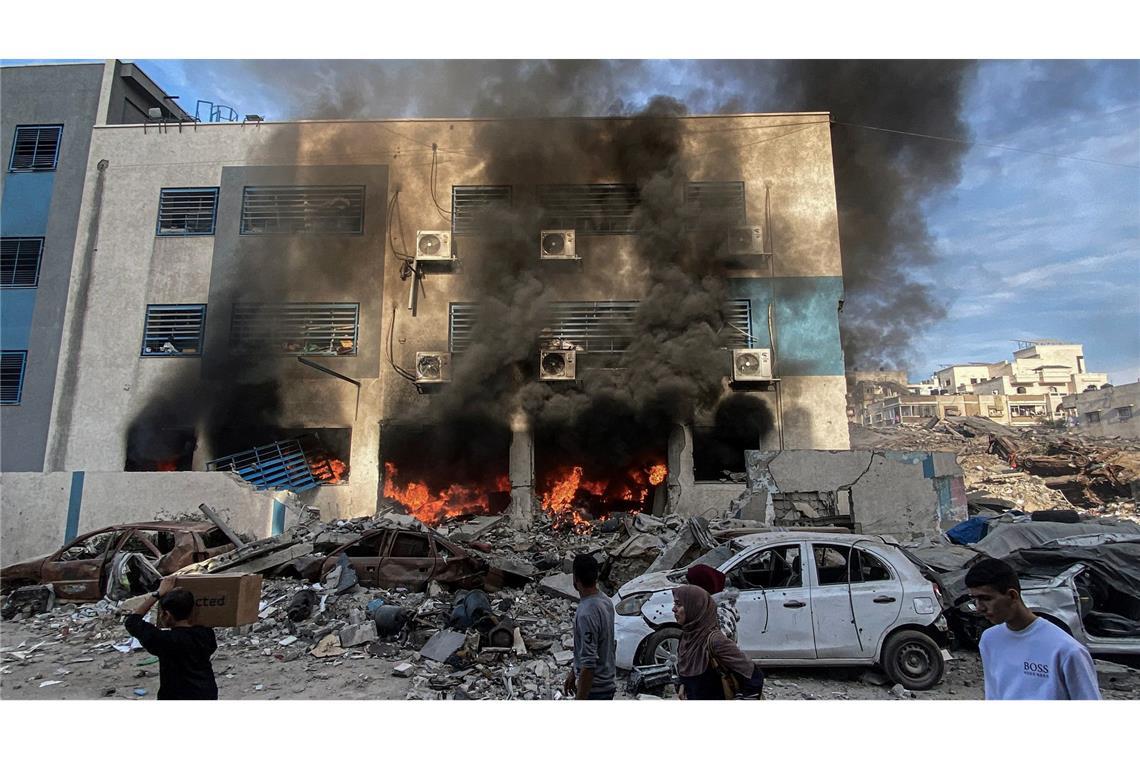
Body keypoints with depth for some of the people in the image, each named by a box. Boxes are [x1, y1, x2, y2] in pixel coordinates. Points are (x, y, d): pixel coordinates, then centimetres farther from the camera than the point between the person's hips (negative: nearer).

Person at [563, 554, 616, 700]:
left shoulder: (586, 614, -28)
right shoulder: (605, 601, 2)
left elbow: (589, 664, -28)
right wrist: (574, 672, 22)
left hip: (593, 687, -9)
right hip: (607, 682, 9)